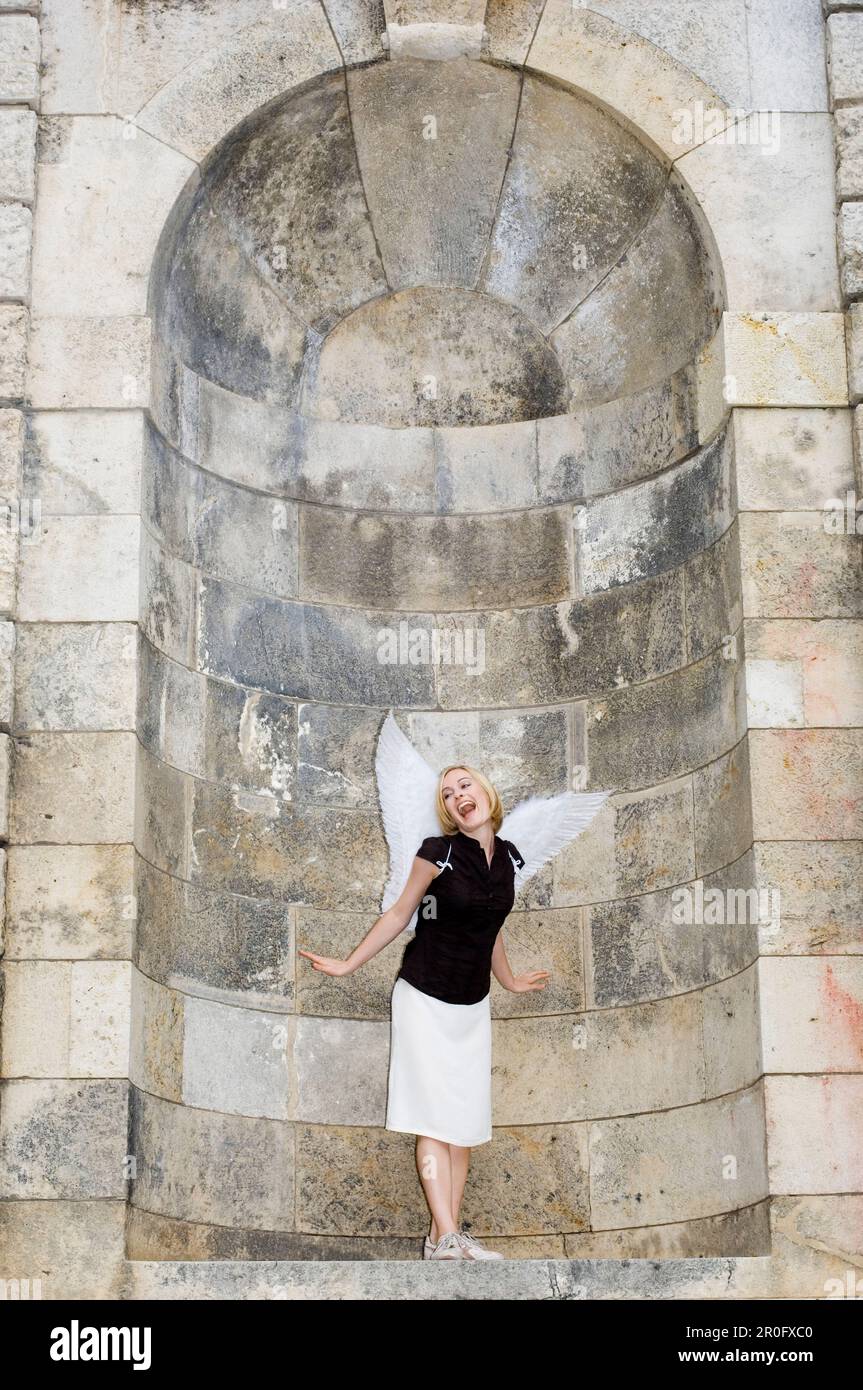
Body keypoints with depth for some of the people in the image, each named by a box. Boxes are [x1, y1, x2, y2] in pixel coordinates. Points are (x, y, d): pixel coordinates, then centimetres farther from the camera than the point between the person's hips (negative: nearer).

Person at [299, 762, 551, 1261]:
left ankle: (447, 1233, 11)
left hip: (473, 1005, 5)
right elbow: (399, 914, -3)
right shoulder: (438, 851, -13)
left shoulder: (508, 857, 3)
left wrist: (509, 979, 30)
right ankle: (446, 1239, -6)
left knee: (468, 1120, 4)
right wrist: (347, 965, -2)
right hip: (424, 998, -5)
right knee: (437, 1116, -6)